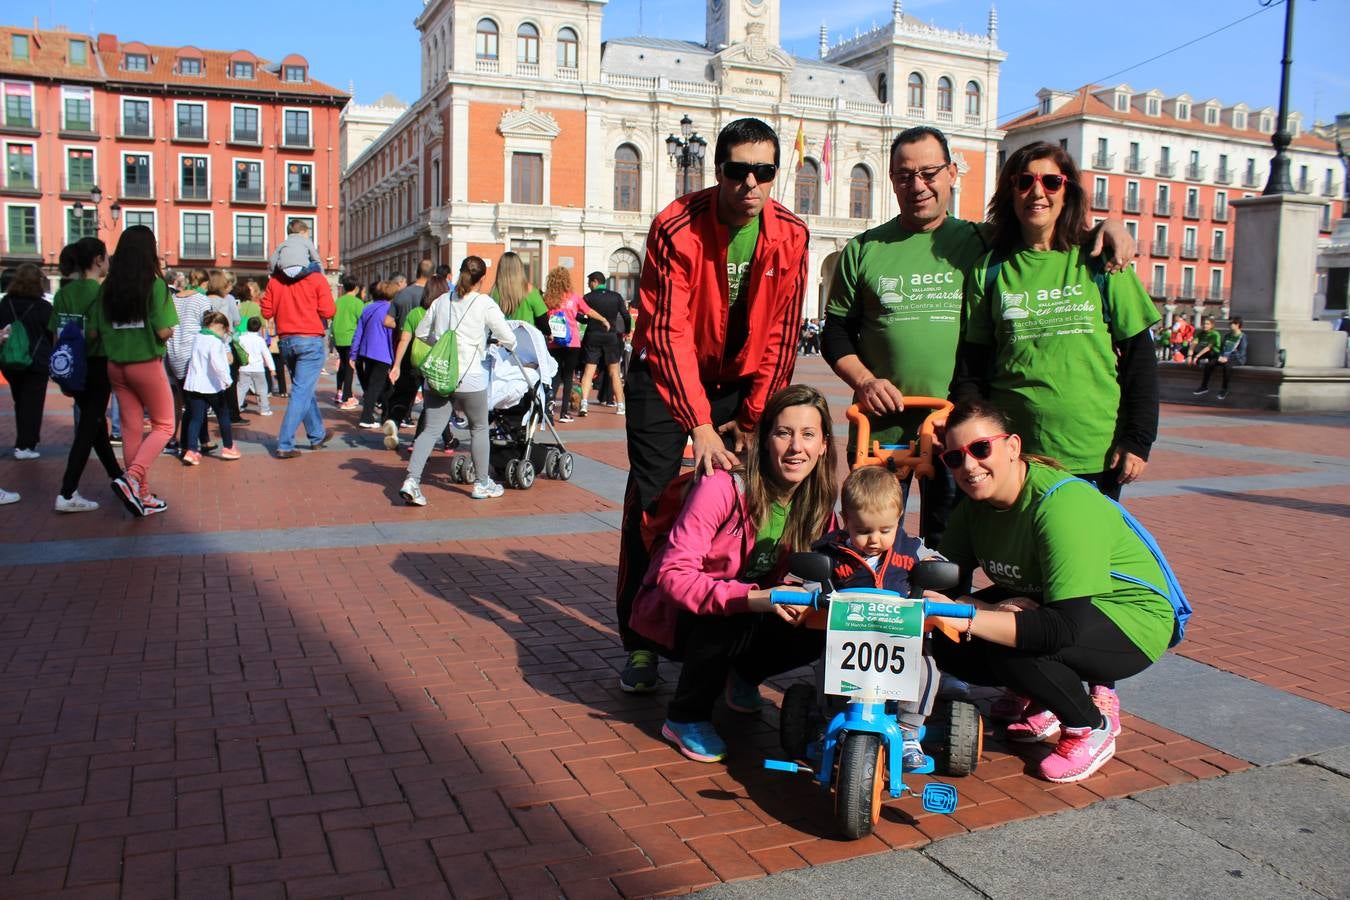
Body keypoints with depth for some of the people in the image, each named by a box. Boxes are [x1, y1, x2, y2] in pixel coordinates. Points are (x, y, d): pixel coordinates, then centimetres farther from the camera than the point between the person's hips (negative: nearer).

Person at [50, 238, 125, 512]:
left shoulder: (64, 292, 4)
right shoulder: (99, 292, -15)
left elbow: (55, 331, 5)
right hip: (97, 365, -7)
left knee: (94, 421, 18)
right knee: (89, 427, -3)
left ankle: (117, 476, 33)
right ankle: (68, 494, -5)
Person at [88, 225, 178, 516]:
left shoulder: (108, 286, 3)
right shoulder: (154, 284, -12)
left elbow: (95, 331, 2)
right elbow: (164, 331, -17)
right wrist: (167, 331, 4)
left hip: (116, 366, 5)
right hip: (147, 364, -5)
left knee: (131, 429, 11)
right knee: (164, 426, 9)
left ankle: (142, 495, 18)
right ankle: (131, 479, -10)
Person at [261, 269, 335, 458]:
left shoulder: (275, 281, 5)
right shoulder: (316, 279, -7)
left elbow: (266, 311, 5)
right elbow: (328, 311, -11)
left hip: (286, 341, 5)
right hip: (311, 340, -5)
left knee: (305, 390, 19)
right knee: (302, 392, -5)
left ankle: (317, 436, 32)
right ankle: (284, 445, -9)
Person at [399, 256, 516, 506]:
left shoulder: (441, 301, 10)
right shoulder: (485, 303, -4)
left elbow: (421, 332, 18)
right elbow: (509, 339, -3)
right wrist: (504, 343, 19)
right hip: (470, 378, -4)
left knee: (431, 429, 4)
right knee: (479, 429, 13)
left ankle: (411, 480, -10)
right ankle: (482, 484, 23)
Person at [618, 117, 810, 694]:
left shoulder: (790, 236, -11)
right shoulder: (677, 228, -22)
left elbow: (781, 332, -6)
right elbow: (667, 331, -26)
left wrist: (754, 419, -8)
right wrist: (699, 425, -33)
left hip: (741, 381, 3)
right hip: (667, 378, -3)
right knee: (651, 502, -6)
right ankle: (639, 642, 6)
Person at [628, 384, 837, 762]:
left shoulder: (817, 504, -9)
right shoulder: (722, 488, -27)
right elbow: (674, 575, -34)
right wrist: (751, 598, -47)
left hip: (749, 616, 5)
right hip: (676, 616, -5)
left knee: (816, 631, -22)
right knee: (729, 615, -37)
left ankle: (743, 675, 10)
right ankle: (686, 717, -10)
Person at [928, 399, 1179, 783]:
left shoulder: (1062, 504, -31)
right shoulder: (975, 506, -7)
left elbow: (1066, 626, -39)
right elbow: (944, 582, -11)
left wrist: (968, 617, -47)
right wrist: (991, 610, -32)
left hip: (1132, 620, -7)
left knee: (1008, 648, -33)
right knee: (946, 644, -13)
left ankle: (1092, 728, -4)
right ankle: (1051, 699, 10)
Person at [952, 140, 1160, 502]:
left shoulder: (1099, 262, 2)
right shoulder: (989, 270, 4)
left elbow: (1139, 356, 2)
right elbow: (971, 367, 5)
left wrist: (1138, 440, -4)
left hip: (1096, 454, 0)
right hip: (1012, 454, 0)